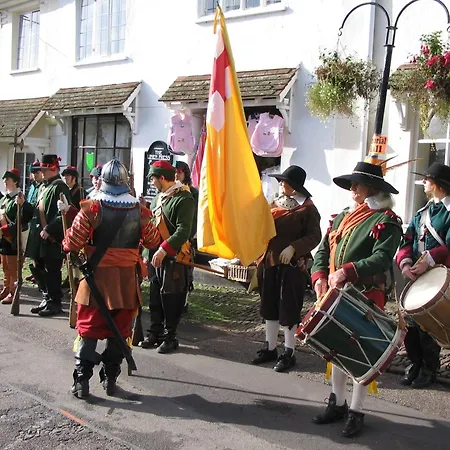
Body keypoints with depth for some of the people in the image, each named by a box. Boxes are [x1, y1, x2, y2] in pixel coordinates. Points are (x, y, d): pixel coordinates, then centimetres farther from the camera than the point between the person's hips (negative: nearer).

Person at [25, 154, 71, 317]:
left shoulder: (59, 187, -12)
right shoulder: (44, 187, 17)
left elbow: (63, 213, -21)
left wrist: (49, 229, -22)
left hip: (52, 238, -10)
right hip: (40, 236, 10)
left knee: (51, 270, -2)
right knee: (38, 268, 14)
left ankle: (55, 303, 9)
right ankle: (47, 299, 27)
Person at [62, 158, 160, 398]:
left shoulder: (91, 208, -9)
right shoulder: (139, 210, -2)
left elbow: (72, 244, -9)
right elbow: (153, 242, 7)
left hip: (97, 277, -2)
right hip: (127, 279, 2)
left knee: (88, 328, 9)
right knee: (120, 330, 14)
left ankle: (82, 380, 8)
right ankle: (110, 378, 21)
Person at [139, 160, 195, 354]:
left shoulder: (183, 199, -15)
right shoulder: (159, 197, 13)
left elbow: (184, 231, -22)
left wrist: (164, 249, -28)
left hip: (173, 258, -8)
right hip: (156, 255, 8)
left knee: (170, 300, 1)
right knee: (155, 297, 14)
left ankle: (170, 337, 13)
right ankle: (155, 333, 26)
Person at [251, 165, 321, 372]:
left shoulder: (307, 208, -7)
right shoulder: (276, 204, 13)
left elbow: (314, 237, -12)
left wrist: (293, 248, -23)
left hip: (292, 266, -7)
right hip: (269, 262, 7)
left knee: (289, 308, 1)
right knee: (269, 306, 13)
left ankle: (289, 353, 13)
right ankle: (270, 348, 26)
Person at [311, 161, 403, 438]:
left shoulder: (386, 221, -8)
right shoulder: (343, 217, 13)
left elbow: (382, 258, -21)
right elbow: (324, 250, 11)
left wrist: (346, 271, -29)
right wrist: (320, 277, -5)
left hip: (366, 298, -7)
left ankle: (356, 412, 17)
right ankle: (337, 404, 30)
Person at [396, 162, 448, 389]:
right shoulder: (422, 213, 16)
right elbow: (408, 241, 7)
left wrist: (429, 260, -26)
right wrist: (405, 263, -9)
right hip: (416, 278, 6)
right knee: (411, 324, 10)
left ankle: (429, 369, 18)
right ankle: (415, 363, 27)